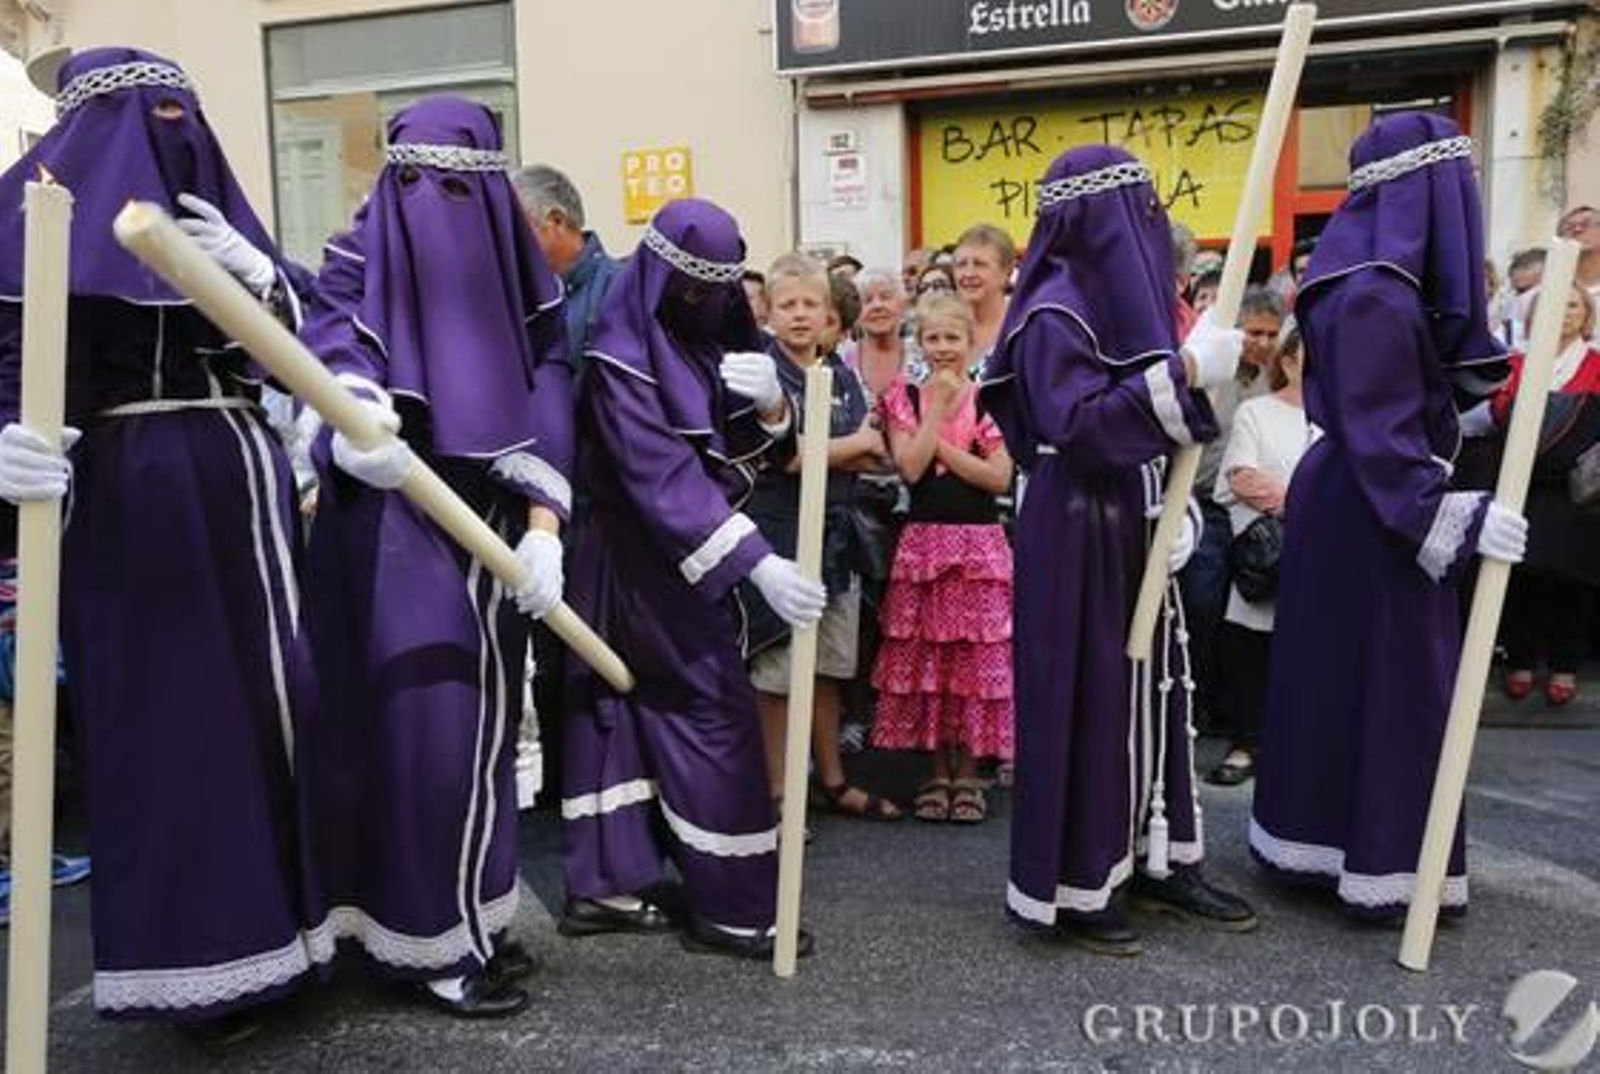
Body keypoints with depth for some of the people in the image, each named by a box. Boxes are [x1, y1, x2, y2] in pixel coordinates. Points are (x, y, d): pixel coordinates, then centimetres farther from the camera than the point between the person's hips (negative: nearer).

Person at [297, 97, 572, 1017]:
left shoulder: (523, 276, 6)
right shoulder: (362, 259, -2)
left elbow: (549, 399, -1)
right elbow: (334, 344, -20)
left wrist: (544, 525, -14)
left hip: (491, 526, 4)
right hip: (392, 524, -4)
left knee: (481, 718, 9)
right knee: (416, 716, -4)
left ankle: (472, 916, 24)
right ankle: (434, 941, 9)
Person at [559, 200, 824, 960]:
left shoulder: (713, 340, 7)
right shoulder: (622, 357, -16)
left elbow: (766, 452, 7)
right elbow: (663, 476, -26)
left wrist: (771, 403, -17)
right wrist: (755, 561, -34)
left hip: (689, 558, 8)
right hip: (649, 561, -7)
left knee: (631, 710, 11)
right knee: (715, 717, -5)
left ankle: (604, 885, 21)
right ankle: (731, 907, 6)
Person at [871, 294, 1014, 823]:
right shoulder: (905, 397, 5)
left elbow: (1000, 478, -7)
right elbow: (910, 468, -9)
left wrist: (941, 445, -10)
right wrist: (939, 406, -8)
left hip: (980, 542, -1)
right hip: (923, 540, 1)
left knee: (977, 655, 1)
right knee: (925, 655, 4)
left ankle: (969, 770, 15)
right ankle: (939, 770, 18)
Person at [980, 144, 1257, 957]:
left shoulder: (1117, 296, 12)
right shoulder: (1055, 312, -15)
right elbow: (1078, 429, -25)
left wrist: (1174, 502, 9)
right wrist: (1182, 373, -25)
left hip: (1131, 525, 9)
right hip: (1079, 533, -9)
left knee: (1150, 689, 13)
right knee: (1084, 699, -2)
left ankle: (1159, 861, 27)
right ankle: (1070, 887, 12)